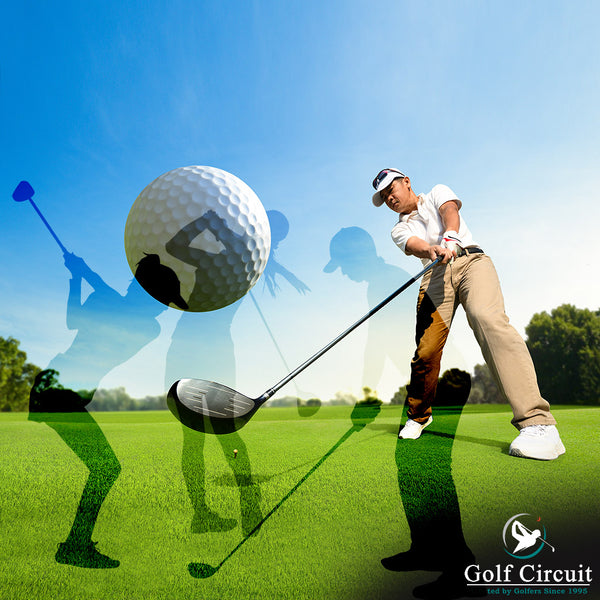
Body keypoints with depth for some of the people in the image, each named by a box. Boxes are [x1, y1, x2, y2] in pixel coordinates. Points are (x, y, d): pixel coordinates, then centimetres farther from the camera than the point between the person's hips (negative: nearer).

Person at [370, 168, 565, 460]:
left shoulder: (437, 193, 22)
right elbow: (415, 245, -1)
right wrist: (433, 251, -26)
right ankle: (418, 415, 14)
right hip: (435, 275, 3)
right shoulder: (399, 230, 22)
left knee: (487, 318, -31)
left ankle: (537, 422, -39)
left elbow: (450, 210, -1)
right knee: (426, 350, -14)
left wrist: (449, 238, -24)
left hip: (470, 260, -2)